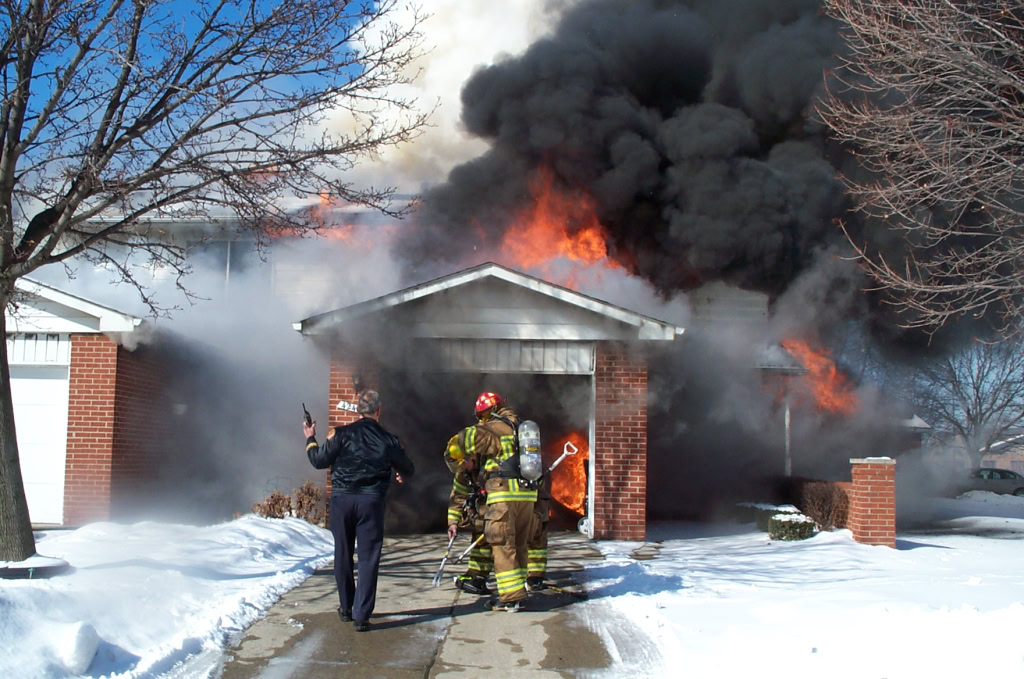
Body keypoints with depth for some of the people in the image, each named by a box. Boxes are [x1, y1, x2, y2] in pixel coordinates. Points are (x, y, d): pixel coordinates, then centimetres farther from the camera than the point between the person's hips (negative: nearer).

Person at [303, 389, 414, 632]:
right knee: (368, 558, 3)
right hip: (371, 502, -1)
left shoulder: (341, 434, -4)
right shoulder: (388, 439, 0)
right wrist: (401, 474, 37)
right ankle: (361, 616, -2)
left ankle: (346, 608, 26)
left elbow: (319, 460, 0)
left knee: (343, 555, 15)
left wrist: (310, 439, 18)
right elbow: (408, 469, 13)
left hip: (341, 500, 1)